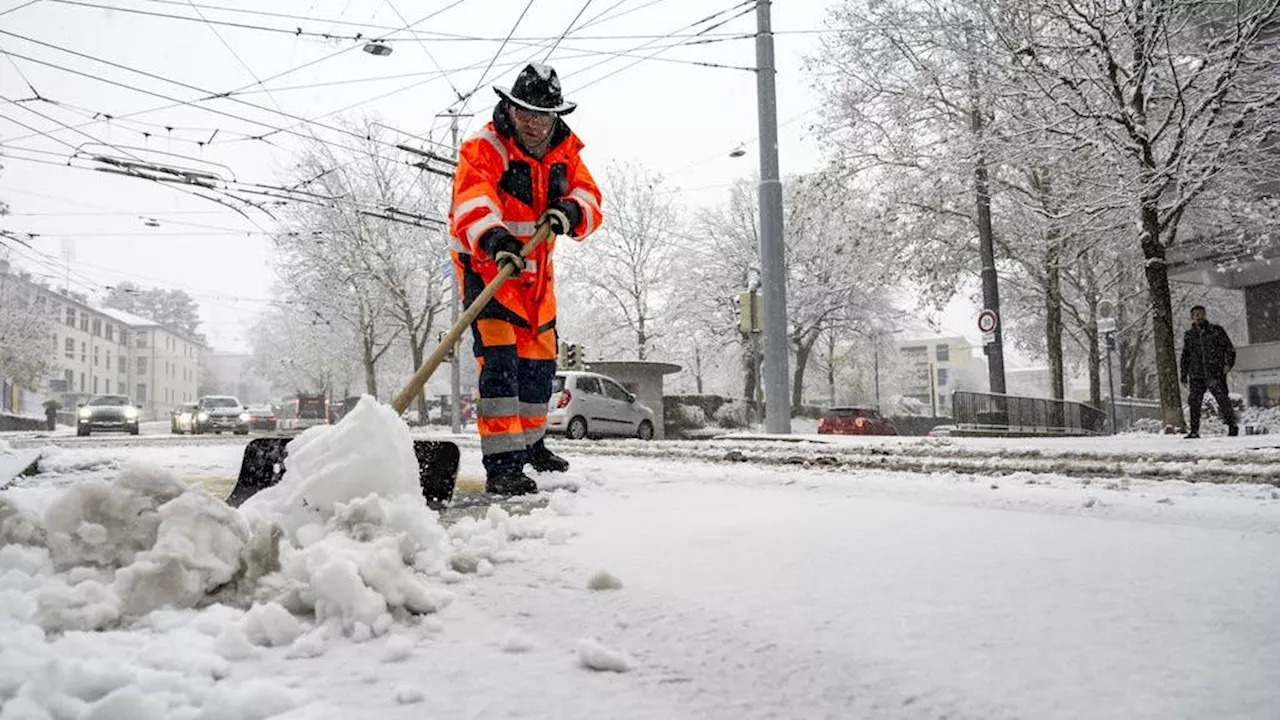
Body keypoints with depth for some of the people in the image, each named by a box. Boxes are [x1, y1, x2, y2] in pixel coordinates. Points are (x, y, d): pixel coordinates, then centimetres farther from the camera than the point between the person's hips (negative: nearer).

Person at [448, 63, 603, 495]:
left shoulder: (564, 152, 1)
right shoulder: (484, 148, -18)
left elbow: (590, 200, -10)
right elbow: (471, 200, -36)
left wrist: (569, 211, -34)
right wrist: (494, 238, -56)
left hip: (536, 270, 7)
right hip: (485, 265, -6)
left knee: (540, 358, 16)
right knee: (499, 358, -19)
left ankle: (530, 442, 38)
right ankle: (502, 464, -18)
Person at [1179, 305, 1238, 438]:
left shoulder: (1217, 330, 7)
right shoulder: (1189, 336, 14)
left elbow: (1229, 348, 7)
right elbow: (1185, 357, 21)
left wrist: (1228, 363, -8)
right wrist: (1184, 375, 16)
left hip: (1216, 374, -2)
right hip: (1196, 376, 2)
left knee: (1223, 399, -8)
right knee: (1194, 402, -2)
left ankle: (1232, 426, 6)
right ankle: (1194, 431, 4)